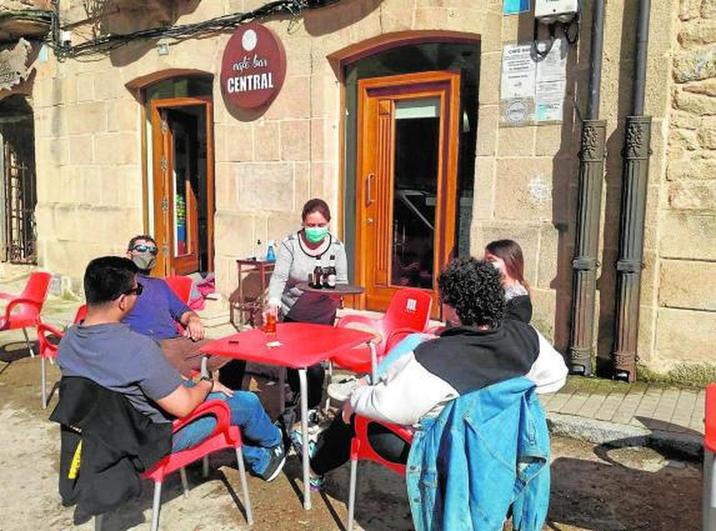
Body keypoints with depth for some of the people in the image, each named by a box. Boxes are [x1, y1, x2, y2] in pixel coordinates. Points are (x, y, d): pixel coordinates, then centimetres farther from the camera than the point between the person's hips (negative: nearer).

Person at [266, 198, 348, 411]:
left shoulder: (336, 246, -7)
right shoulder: (290, 244, -11)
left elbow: (342, 282, -3)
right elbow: (279, 276, -19)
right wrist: (273, 302, -36)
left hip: (323, 316, 0)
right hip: (293, 314, 0)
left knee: (315, 363, -1)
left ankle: (313, 408, 24)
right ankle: (295, 396, 44)